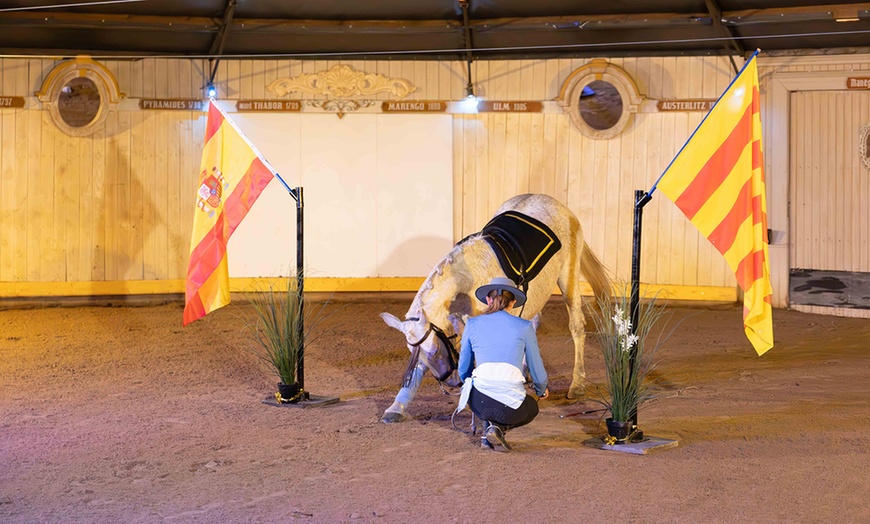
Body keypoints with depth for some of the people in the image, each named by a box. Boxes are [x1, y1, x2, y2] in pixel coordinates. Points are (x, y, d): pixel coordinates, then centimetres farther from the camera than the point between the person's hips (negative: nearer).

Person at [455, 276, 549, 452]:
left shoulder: (473, 324, 8)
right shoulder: (524, 327, 5)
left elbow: (463, 369, 18)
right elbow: (537, 369, 14)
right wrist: (542, 390, 37)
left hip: (478, 402, 3)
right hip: (511, 404, -3)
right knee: (532, 408, 33)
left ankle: (489, 426, 17)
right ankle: (499, 427, 2)